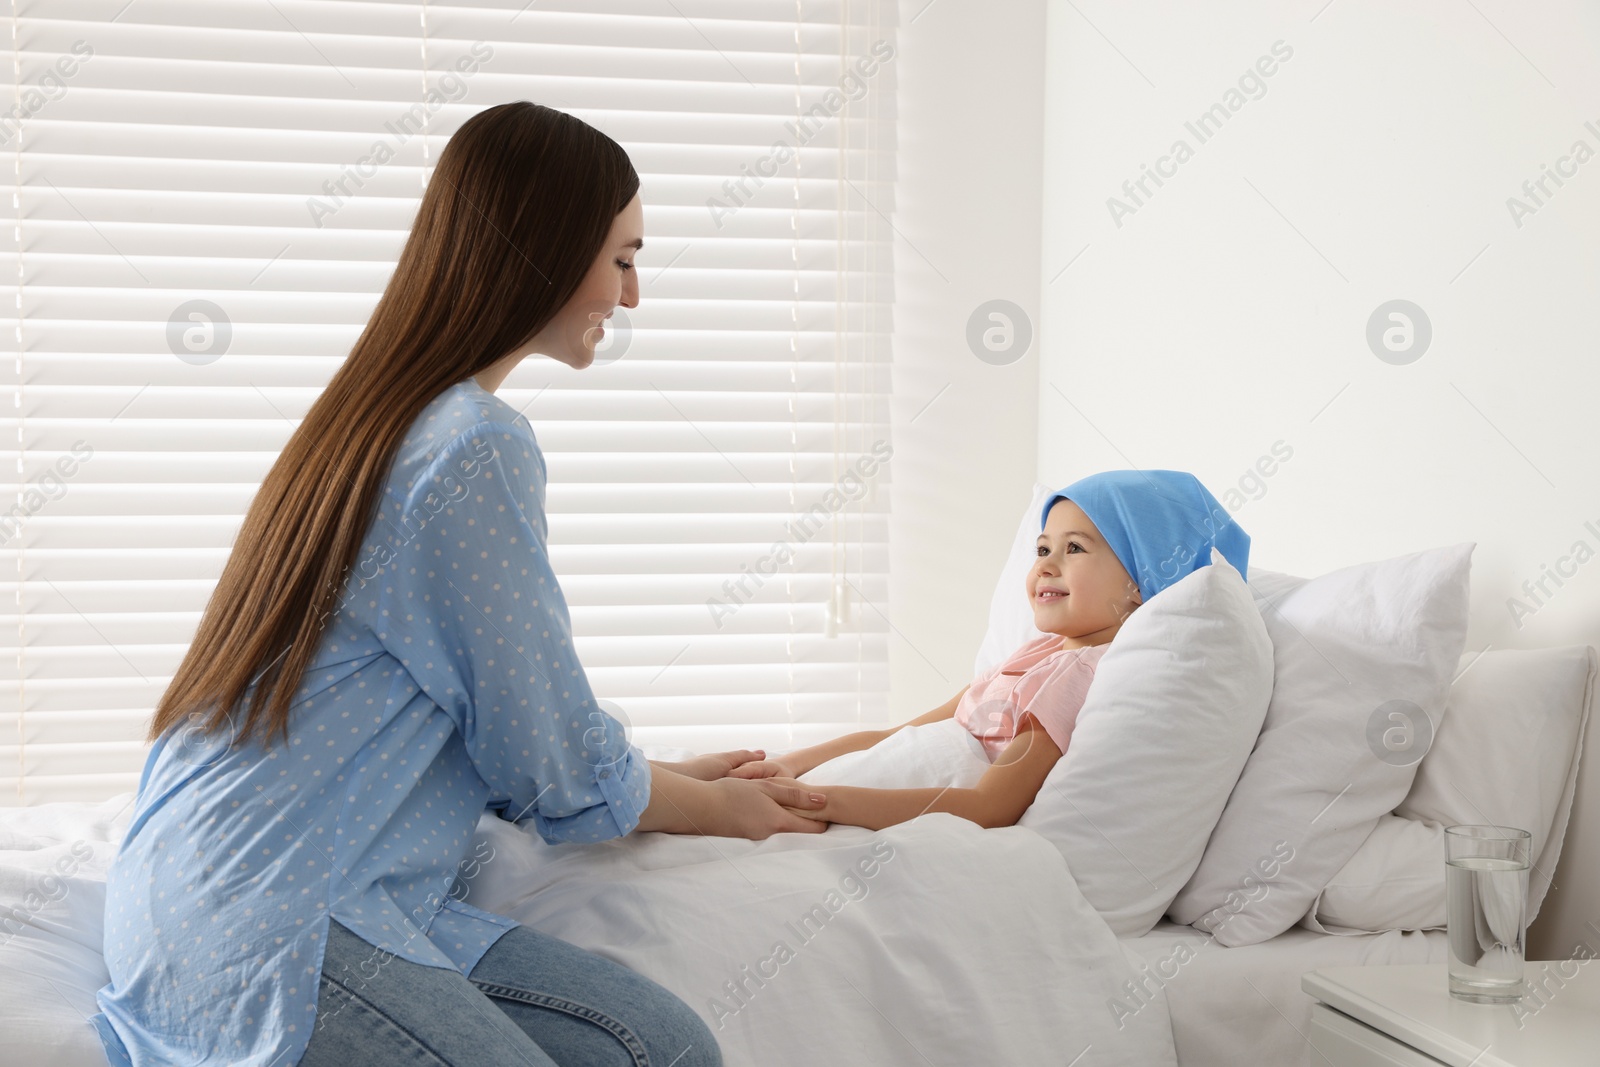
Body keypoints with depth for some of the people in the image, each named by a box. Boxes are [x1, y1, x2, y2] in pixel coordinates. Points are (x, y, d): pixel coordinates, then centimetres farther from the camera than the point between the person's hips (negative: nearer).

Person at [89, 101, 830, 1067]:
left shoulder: (391, 419, 18)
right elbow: (564, 776, -6)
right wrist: (725, 809, 12)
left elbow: (506, 726, 25)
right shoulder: (478, 447, -13)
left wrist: (670, 778, 28)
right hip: (264, 923, -10)